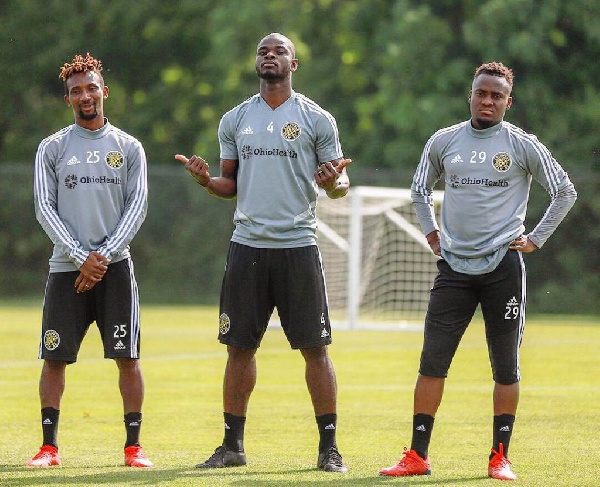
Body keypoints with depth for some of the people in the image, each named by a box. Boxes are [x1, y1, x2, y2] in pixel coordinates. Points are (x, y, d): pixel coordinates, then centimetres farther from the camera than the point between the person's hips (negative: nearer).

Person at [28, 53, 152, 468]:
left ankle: (134, 445, 2)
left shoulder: (128, 148, 8)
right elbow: (45, 208, 1)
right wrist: (81, 258, -10)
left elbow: (138, 206, 2)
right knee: (55, 357, -2)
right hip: (66, 268, 0)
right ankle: (50, 446, 5)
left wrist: (104, 255, -10)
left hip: (115, 266, 0)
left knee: (127, 357, -4)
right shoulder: (52, 148, 8)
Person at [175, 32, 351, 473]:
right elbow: (231, 185, 16)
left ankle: (329, 448, 2)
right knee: (240, 346, 5)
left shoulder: (316, 119, 2)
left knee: (315, 348, -3)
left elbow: (340, 181, 2)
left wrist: (336, 182, -21)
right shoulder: (235, 120, 11)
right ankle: (233, 445, 12)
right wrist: (206, 180, -5)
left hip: (298, 245, -3)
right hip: (248, 244, 3)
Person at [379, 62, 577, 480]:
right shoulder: (444, 141, 8)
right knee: (432, 361, -3)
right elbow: (420, 189, 25)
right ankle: (418, 457, 1)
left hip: (503, 266, -2)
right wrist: (431, 233, 14)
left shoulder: (522, 145, -1)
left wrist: (536, 239, 1)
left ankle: (500, 457, 8)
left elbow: (565, 192, 5)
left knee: (506, 366, 1)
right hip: (454, 266, 2)